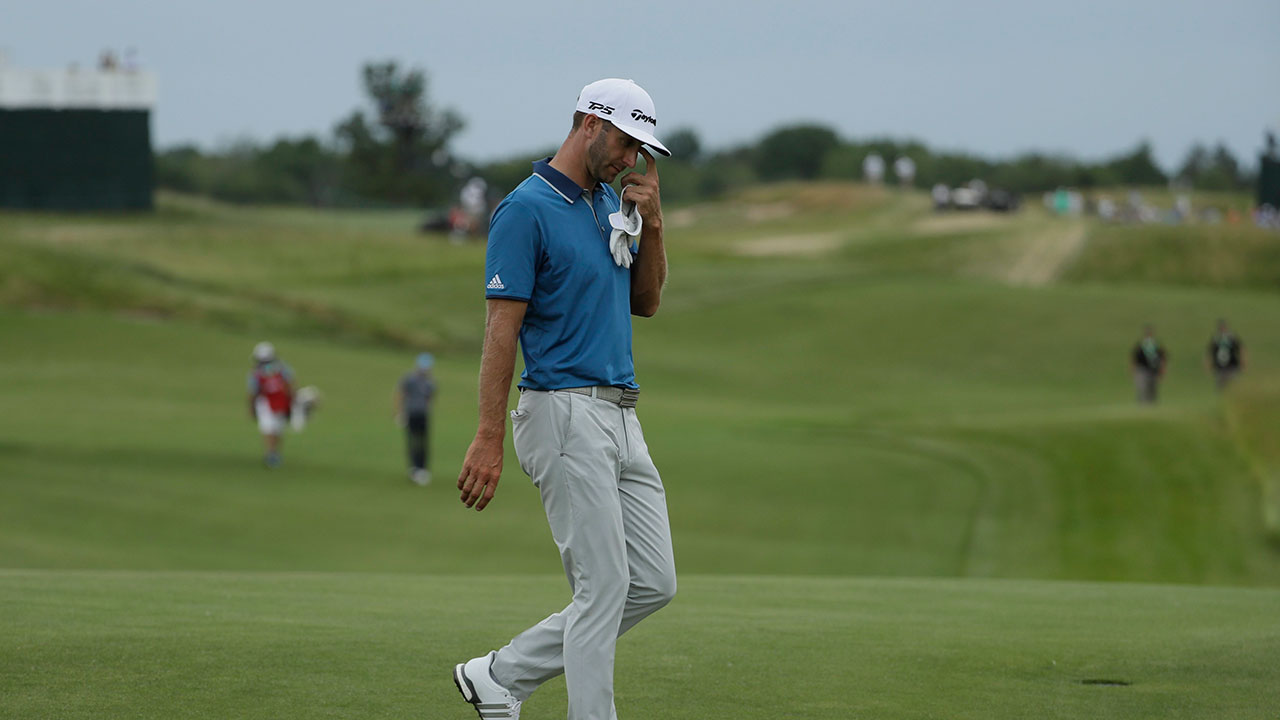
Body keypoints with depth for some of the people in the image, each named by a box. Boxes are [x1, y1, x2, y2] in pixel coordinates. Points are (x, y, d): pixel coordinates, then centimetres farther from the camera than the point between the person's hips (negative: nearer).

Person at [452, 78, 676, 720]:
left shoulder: (610, 203, 16)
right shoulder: (526, 210, -11)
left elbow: (645, 302, 20)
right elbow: (502, 327, -15)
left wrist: (651, 224, 3)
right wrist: (488, 440, -20)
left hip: (621, 418, 9)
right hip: (566, 414, -9)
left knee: (653, 583, 7)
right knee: (604, 586, -9)